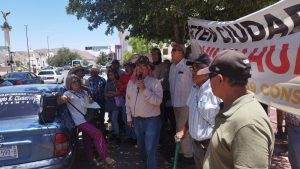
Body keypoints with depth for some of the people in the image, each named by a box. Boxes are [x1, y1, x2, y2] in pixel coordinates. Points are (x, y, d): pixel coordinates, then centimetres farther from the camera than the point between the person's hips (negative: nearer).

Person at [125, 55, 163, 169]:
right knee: (141, 147, 22)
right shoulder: (131, 82, 5)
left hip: (151, 120, -6)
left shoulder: (154, 82, -12)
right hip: (137, 120, 6)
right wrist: (129, 117, 13)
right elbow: (128, 101, 12)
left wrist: (144, 89, -29)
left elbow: (158, 100, -23)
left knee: (150, 149, -2)